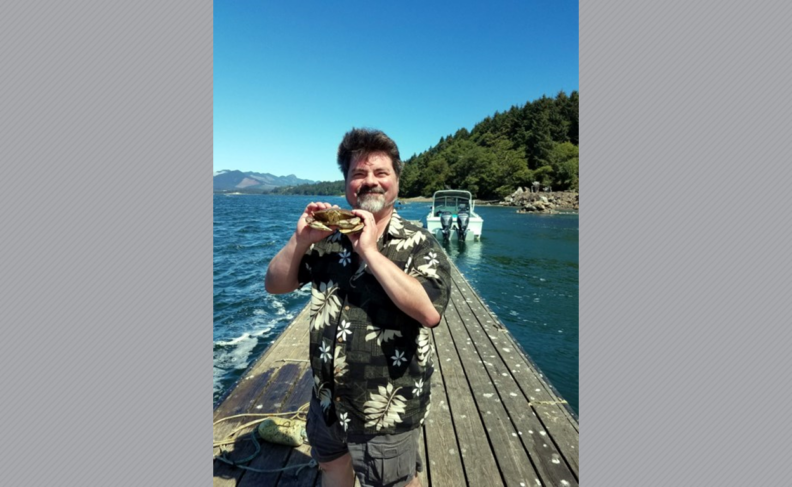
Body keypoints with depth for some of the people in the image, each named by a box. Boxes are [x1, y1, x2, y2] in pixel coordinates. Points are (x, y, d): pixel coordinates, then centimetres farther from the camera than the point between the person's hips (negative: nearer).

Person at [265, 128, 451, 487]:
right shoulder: (330, 237, -2)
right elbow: (275, 285, 1)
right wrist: (300, 239, -16)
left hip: (386, 407, -5)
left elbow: (430, 312, -31)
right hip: (328, 396, 5)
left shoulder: (419, 244, -15)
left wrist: (369, 252, -31)